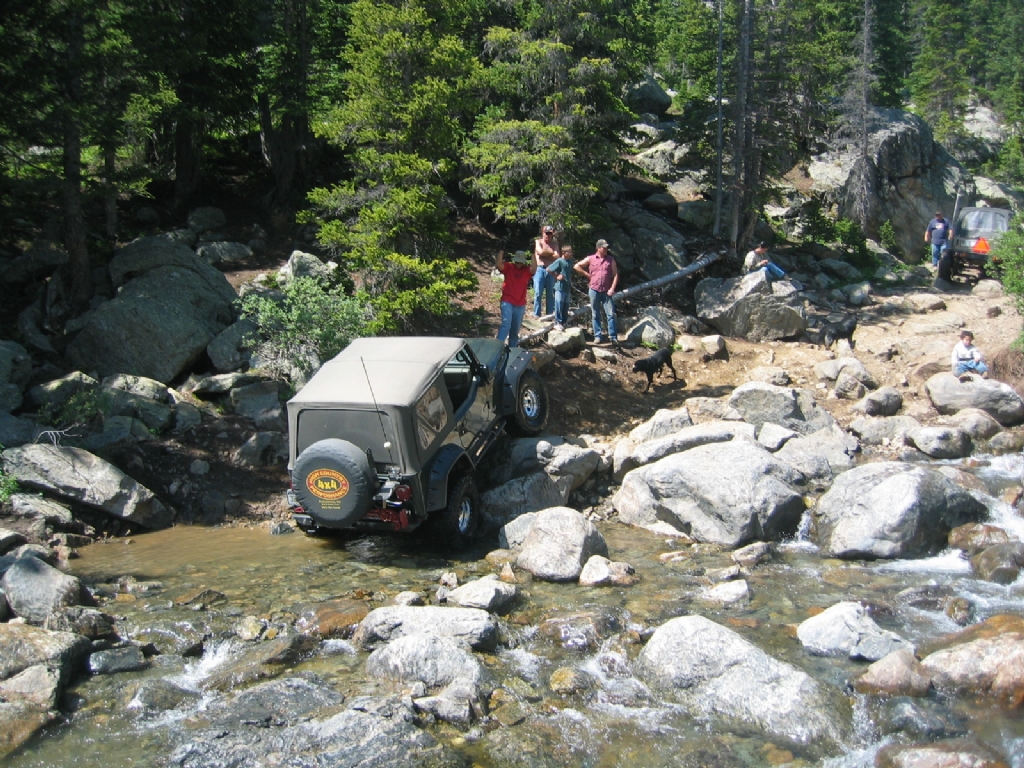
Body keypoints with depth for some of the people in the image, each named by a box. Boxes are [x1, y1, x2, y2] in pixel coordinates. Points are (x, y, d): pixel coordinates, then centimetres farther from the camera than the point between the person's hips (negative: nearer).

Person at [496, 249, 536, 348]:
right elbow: (498, 265, -19)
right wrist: (501, 252, -23)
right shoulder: (508, 266, -2)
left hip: (520, 304, 3)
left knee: (515, 329, 13)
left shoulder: (527, 270, 1)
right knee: (506, 324, -20)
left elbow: (534, 268, -20)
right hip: (507, 302, -3)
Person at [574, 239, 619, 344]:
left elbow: (615, 274, 4)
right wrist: (587, 275, 3)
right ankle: (597, 336, 13)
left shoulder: (611, 259, 6)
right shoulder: (590, 259, 4)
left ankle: (613, 337, -3)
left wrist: (612, 288, -6)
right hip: (594, 290, 0)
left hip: (607, 291, 0)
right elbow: (576, 266, 8)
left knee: (611, 314, -5)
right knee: (595, 315, 6)